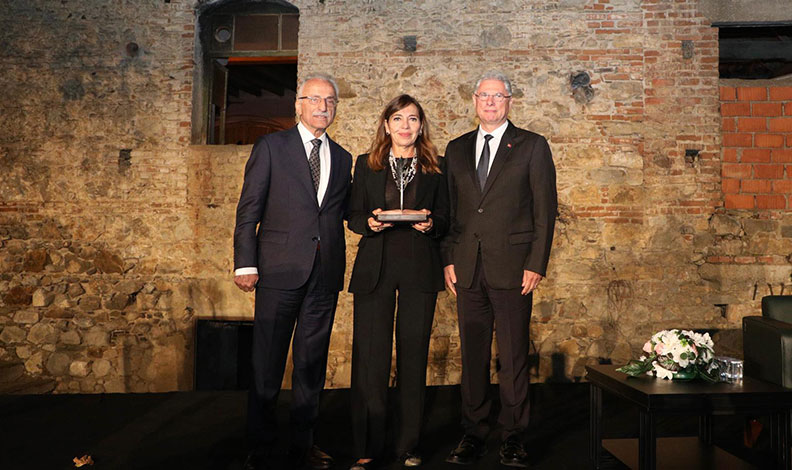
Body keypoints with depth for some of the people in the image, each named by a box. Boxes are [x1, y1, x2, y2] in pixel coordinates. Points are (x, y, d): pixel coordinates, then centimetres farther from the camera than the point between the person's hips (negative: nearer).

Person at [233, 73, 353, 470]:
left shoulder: (343, 158, 16)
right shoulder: (271, 147, 4)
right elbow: (249, 209, -1)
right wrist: (246, 263, -8)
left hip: (325, 273, 4)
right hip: (280, 270, -4)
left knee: (312, 363, 11)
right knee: (267, 363, 3)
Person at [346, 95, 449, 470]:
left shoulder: (435, 167, 12)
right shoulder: (366, 165, 12)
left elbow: (444, 219, 11)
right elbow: (353, 216, 11)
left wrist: (430, 223, -11)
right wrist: (369, 223, -11)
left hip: (420, 269, 1)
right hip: (375, 267, 0)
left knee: (414, 354, 4)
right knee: (370, 356, -3)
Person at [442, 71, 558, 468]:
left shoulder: (532, 147, 4)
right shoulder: (456, 149, 15)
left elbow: (546, 209, 0)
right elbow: (450, 209, 14)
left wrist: (536, 265, -8)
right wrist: (448, 260, 5)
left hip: (512, 267, -3)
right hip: (468, 269, 3)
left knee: (513, 357, 2)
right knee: (472, 355, 8)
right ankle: (473, 435, 20)